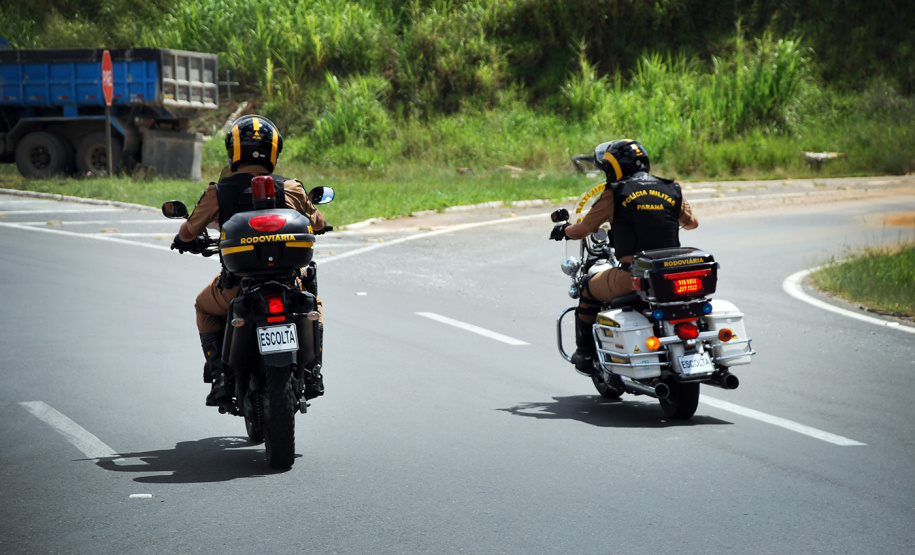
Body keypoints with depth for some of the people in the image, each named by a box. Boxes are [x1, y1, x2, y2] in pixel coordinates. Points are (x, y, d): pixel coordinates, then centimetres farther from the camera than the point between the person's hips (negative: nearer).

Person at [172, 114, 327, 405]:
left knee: (205, 308, 32)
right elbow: (317, 223, 13)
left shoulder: (218, 192, -6)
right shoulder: (291, 189, -4)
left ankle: (220, 376, 16)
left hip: (237, 287, -1)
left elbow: (189, 231, 8)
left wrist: (184, 240, 33)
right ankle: (311, 371, 19)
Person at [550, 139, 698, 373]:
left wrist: (563, 230, 29)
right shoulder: (672, 190, 9)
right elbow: (692, 222, 27)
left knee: (587, 288, 23)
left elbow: (581, 230, 6)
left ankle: (585, 354, 26)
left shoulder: (615, 194, -1)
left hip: (631, 277, -4)